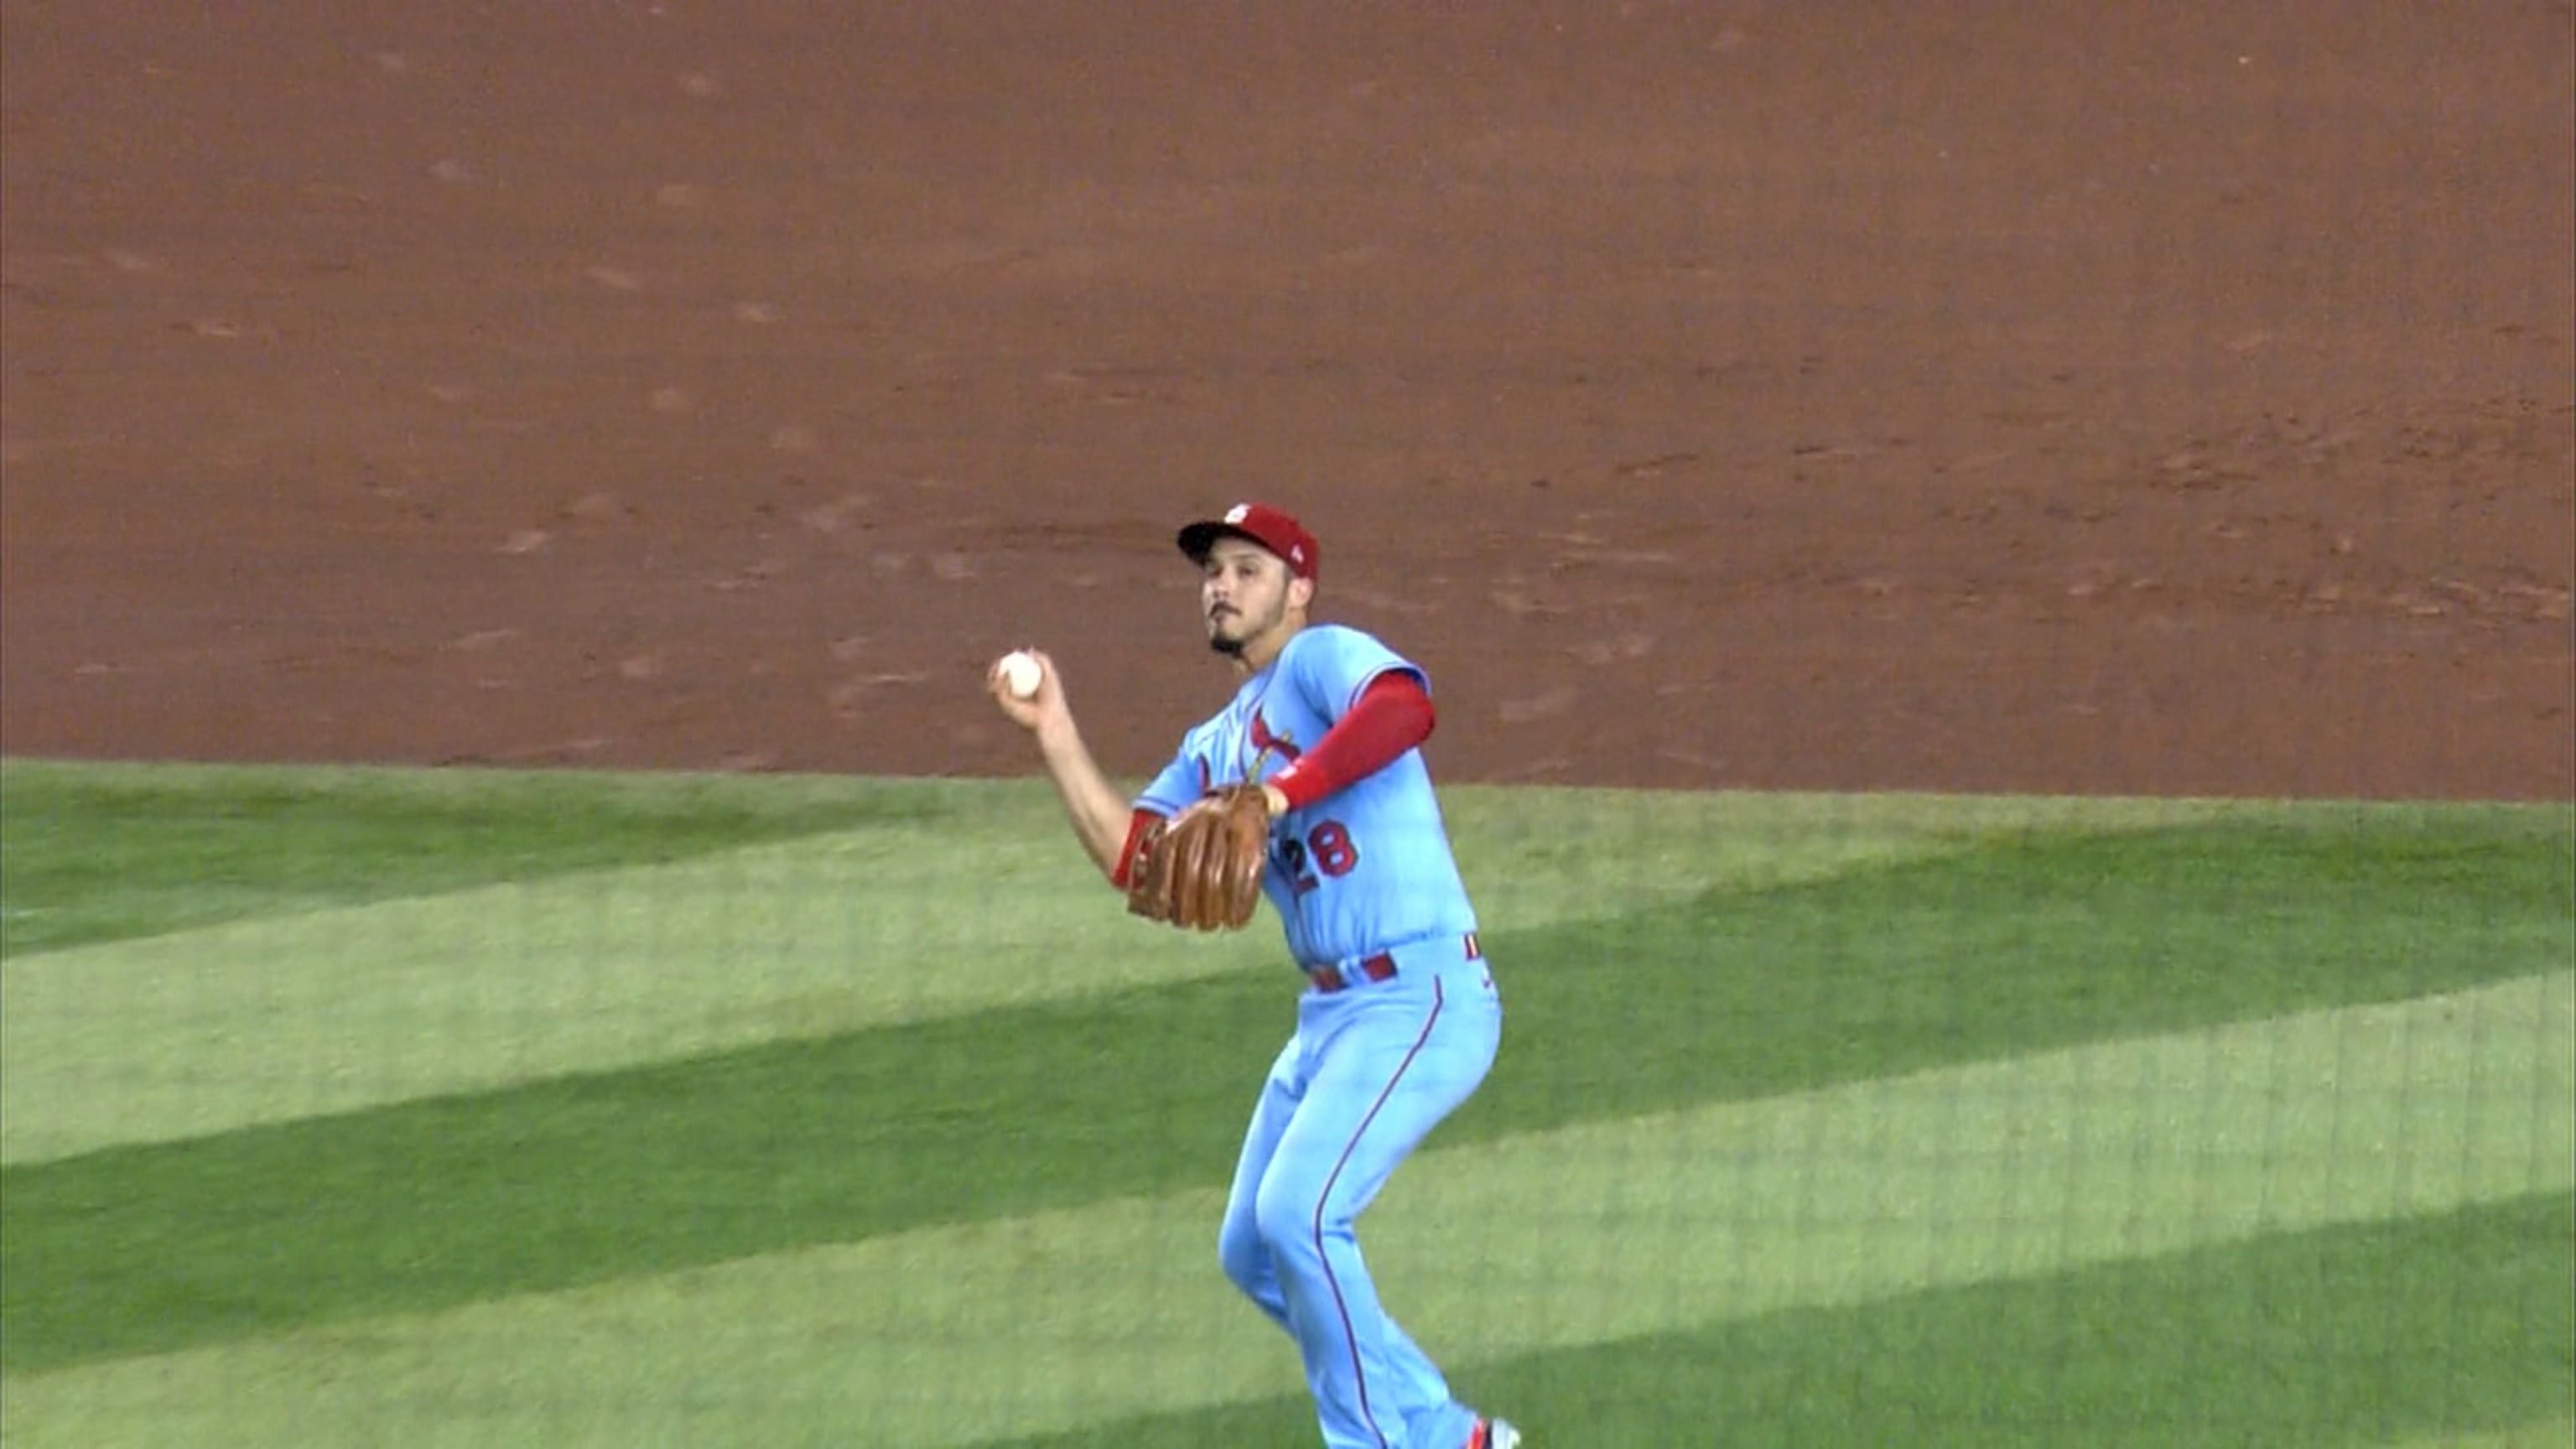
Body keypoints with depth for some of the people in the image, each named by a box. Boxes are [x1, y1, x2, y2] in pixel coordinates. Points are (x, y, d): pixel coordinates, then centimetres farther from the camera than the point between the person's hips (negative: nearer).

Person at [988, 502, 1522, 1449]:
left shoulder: (1324, 659, -5)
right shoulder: (1213, 749, 20)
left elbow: (1402, 707, -28)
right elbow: (1128, 854, 8)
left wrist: (1277, 795, -35)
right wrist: (1054, 734, 5)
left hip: (1420, 998, -10)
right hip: (1330, 1014, 10)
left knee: (1296, 1215, -20)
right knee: (1252, 1252, 12)